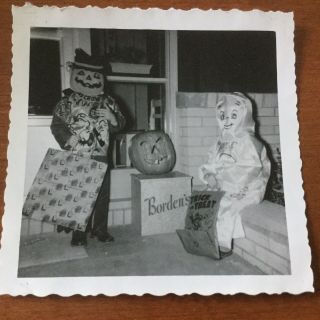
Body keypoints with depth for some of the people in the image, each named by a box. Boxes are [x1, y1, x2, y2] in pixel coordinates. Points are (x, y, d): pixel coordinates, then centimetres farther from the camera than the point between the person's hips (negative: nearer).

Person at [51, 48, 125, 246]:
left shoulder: (107, 101, 9)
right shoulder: (68, 101, 1)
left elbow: (120, 125, 11)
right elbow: (57, 125, -1)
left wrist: (111, 117, -11)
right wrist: (72, 143, -14)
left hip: (101, 158, 3)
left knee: (102, 195, 8)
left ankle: (100, 229, 24)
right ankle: (79, 233, 16)